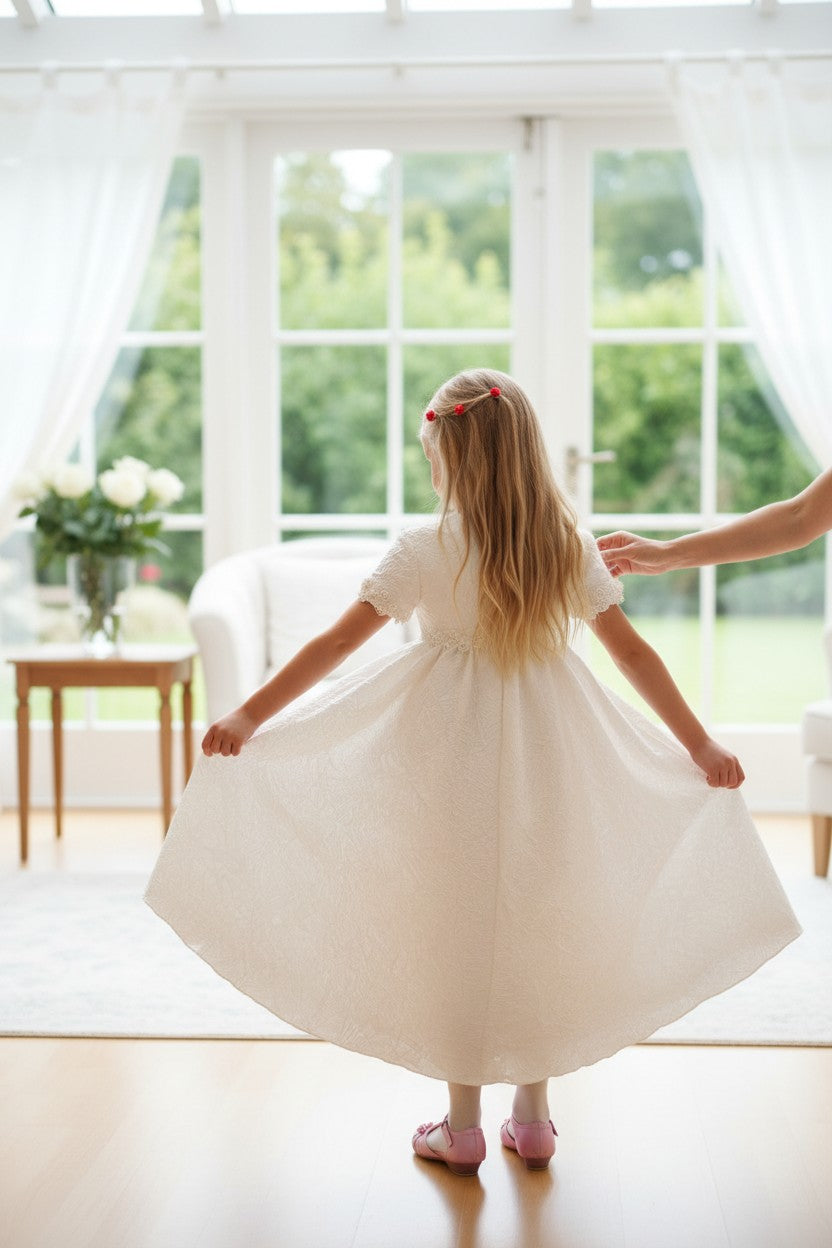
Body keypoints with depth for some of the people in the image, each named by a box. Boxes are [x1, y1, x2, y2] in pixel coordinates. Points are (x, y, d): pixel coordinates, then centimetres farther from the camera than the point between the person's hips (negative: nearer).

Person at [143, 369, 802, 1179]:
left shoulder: (425, 549, -11)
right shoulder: (568, 545, -3)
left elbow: (337, 643, -13)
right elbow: (632, 652, -1)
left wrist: (249, 716, -8)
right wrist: (701, 747, 6)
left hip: (451, 755, -3)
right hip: (546, 754, 3)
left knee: (456, 923, 8)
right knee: (534, 920, 14)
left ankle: (462, 1126, 17)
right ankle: (533, 1116, 23)